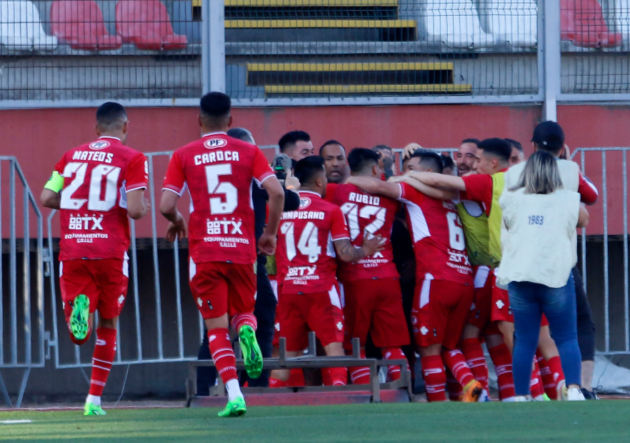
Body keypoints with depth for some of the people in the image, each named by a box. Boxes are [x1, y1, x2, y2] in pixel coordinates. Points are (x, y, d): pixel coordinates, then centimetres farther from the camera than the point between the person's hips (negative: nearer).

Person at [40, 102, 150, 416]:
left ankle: (79, 308, -31)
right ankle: (94, 399, 14)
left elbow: (46, 198, 6)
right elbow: (135, 210, -11)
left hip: (72, 249, 2)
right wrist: (144, 206, 12)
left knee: (80, 337, 3)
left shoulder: (72, 156, 12)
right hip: (110, 250, -2)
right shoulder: (132, 159, -1)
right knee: (108, 324, 16)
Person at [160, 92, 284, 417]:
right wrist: (270, 233, 7)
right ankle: (247, 332, -17)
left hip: (204, 252, -1)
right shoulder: (248, 152, 5)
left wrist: (178, 222, 18)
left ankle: (234, 395, -11)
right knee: (243, 311, 20)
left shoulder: (184, 156, 3)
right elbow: (276, 192, -7)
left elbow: (166, 206, -5)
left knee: (217, 327, 5)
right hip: (242, 249, 1)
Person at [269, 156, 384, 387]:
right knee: (334, 346, -1)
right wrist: (365, 250, 13)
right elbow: (345, 254, -5)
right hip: (321, 288, -3)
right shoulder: (331, 211, -2)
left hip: (288, 289, 3)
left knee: (287, 352, 9)